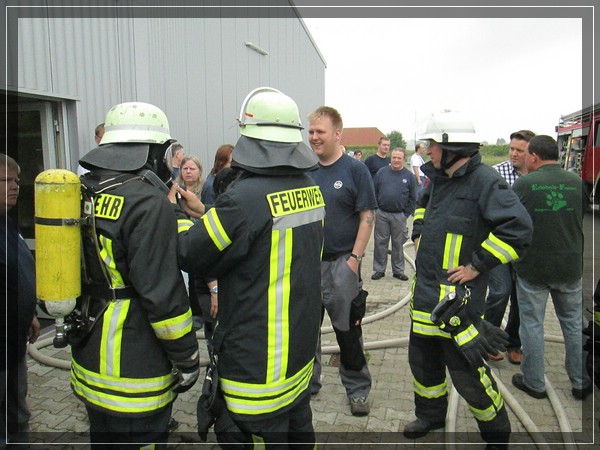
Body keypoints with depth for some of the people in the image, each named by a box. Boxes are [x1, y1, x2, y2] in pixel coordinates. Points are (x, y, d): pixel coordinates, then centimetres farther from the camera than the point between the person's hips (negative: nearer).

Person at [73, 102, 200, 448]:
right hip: (134, 374, -8)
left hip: (89, 365, 9)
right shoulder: (148, 202, -22)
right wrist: (187, 359, -12)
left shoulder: (82, 194, 5)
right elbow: (163, 293, -23)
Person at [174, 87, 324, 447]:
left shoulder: (245, 198, -25)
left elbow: (192, 255, -13)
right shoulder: (310, 188, 0)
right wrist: (205, 214, 13)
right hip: (302, 347, 8)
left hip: (258, 361, -8)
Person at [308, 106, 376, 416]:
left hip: (341, 263, -4)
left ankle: (358, 390, 25)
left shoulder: (355, 169, -5)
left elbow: (367, 216, -7)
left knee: (348, 332, 6)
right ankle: (307, 383, 34)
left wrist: (355, 257, -13)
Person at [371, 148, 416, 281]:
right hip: (381, 214, 1)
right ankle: (379, 270, 16)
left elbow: (412, 198, 4)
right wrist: (374, 211, 0)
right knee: (380, 243, 6)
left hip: (399, 216, 0)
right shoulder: (382, 172, 3)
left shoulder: (409, 176, 2)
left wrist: (406, 214, -1)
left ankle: (398, 270, 20)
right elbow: (374, 192, 5)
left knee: (398, 244, 9)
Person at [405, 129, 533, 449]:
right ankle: (430, 415, 45)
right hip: (425, 290, 8)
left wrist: (478, 265, -21)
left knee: (466, 371, 3)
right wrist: (418, 234, 16)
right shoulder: (439, 179, 8)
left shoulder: (484, 180, -18)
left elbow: (519, 227, -26)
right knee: (422, 358, 21)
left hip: (458, 295, -8)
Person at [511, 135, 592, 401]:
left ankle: (534, 383, 21)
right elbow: (584, 223, 8)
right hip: (570, 267, 4)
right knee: (574, 323, 17)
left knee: (532, 324, 9)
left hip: (532, 267, -3)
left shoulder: (523, 184, -12)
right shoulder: (577, 183, -1)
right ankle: (581, 383, 29)